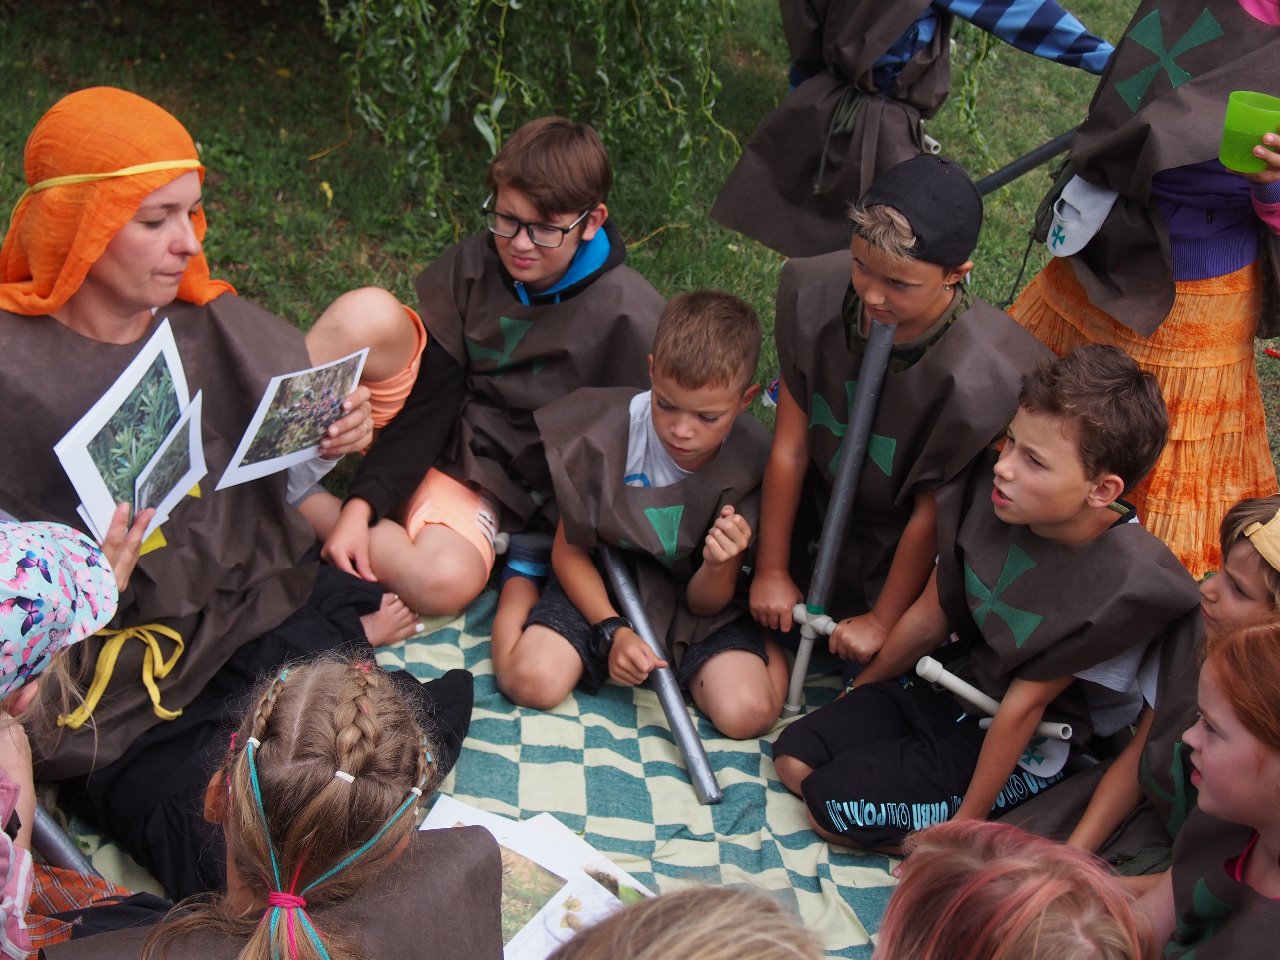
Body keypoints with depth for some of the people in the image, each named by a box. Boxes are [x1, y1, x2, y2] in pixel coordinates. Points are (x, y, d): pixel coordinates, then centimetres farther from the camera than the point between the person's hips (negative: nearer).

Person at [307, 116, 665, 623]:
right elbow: (427, 405, -6)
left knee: (446, 582, -34)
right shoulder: (468, 269, -4)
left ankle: (306, 506, -14)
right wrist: (362, 503, -18)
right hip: (434, 452, 2)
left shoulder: (630, 317, -12)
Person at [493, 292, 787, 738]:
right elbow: (569, 550, -7)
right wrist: (612, 630, -20)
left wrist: (720, 567, -34)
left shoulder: (756, 461, -19)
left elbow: (705, 602, -11)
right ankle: (520, 579, 12)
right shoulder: (606, 434, -21)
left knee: (748, 714, -24)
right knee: (531, 681, -20)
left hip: (696, 593, -1)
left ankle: (768, 645, 12)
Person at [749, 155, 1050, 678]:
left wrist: (881, 621, -9)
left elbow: (929, 515, -22)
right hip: (823, 497, 4)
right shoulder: (813, 291, -25)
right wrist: (771, 571, -7)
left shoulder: (976, 380, -37)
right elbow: (790, 445, -16)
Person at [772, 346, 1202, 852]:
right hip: (945, 684, 6)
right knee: (794, 758, -3)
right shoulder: (989, 489, -15)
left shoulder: (1123, 582, -28)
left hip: (1016, 753, -6)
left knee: (835, 807, -15)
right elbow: (929, 616, -1)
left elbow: (1023, 704, -21)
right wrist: (849, 702, 9)